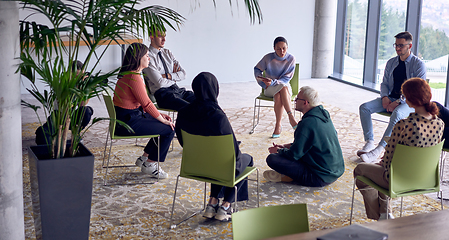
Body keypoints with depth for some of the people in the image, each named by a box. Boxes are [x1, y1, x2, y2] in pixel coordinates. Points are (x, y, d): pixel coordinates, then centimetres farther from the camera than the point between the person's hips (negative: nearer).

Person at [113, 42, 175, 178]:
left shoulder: (128, 74, 12)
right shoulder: (134, 77, -21)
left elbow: (143, 103, 17)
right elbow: (146, 104, -21)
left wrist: (159, 115, 12)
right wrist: (164, 121, -11)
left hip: (128, 117, 11)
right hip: (129, 122, -11)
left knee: (166, 124, 16)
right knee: (169, 129, -7)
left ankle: (145, 157, 22)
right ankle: (149, 165, 4)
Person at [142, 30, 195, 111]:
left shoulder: (167, 52, 18)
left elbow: (183, 74, 9)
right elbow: (160, 83, -13)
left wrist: (168, 76, -7)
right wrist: (175, 78, 4)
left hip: (177, 89, 7)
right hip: (162, 94, -7)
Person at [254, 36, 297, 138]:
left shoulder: (291, 59, -7)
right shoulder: (268, 58, -8)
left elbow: (287, 78, -9)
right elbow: (257, 69, 7)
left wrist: (273, 82, -25)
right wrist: (264, 83, -8)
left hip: (284, 86, 0)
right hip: (269, 89, 0)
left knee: (278, 96, -37)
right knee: (282, 87, -36)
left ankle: (278, 125, -36)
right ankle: (291, 117, -41)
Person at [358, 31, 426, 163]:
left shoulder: (418, 64, -6)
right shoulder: (391, 63, 13)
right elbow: (384, 83, 16)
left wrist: (398, 102, -21)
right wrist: (385, 98, -7)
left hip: (410, 102, -6)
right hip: (391, 98, 6)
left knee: (397, 114, -39)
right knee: (364, 107, -16)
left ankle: (378, 150, -40)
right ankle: (369, 143, -19)